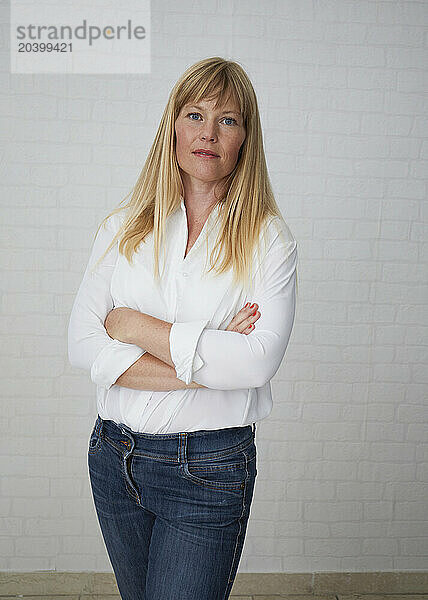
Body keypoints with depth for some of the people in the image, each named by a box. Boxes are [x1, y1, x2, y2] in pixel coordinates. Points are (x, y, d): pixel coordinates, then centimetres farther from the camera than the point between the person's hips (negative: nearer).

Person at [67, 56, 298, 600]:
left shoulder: (269, 239, -7)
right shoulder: (123, 227, 1)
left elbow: (260, 361, -19)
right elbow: (82, 345, -9)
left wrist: (135, 326, -16)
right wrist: (201, 365, -19)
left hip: (210, 471, -3)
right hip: (115, 456, 4)